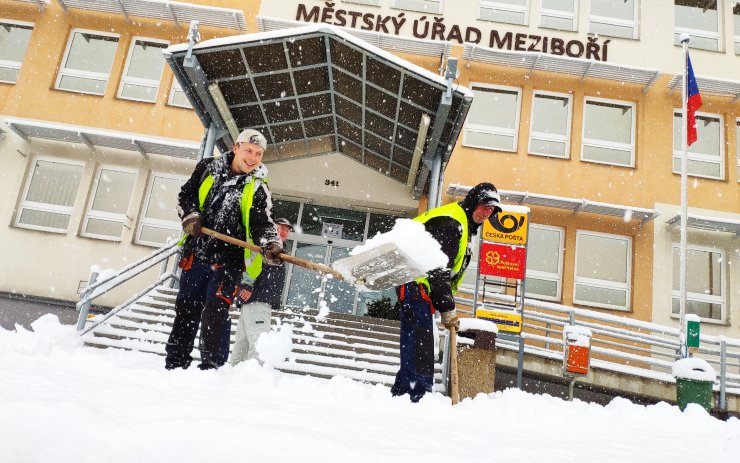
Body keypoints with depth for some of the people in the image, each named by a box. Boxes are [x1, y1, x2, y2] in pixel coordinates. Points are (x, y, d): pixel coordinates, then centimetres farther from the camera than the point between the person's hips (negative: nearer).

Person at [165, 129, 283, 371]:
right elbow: (186, 195, 13)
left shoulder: (258, 189, -4)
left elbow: (262, 224, -13)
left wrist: (271, 246, -33)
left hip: (229, 260, -3)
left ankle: (212, 367, -5)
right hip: (196, 253, 3)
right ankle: (175, 365, 24)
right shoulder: (208, 167, 4)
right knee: (186, 310, 11)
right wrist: (190, 216, -6)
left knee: (214, 313, -13)